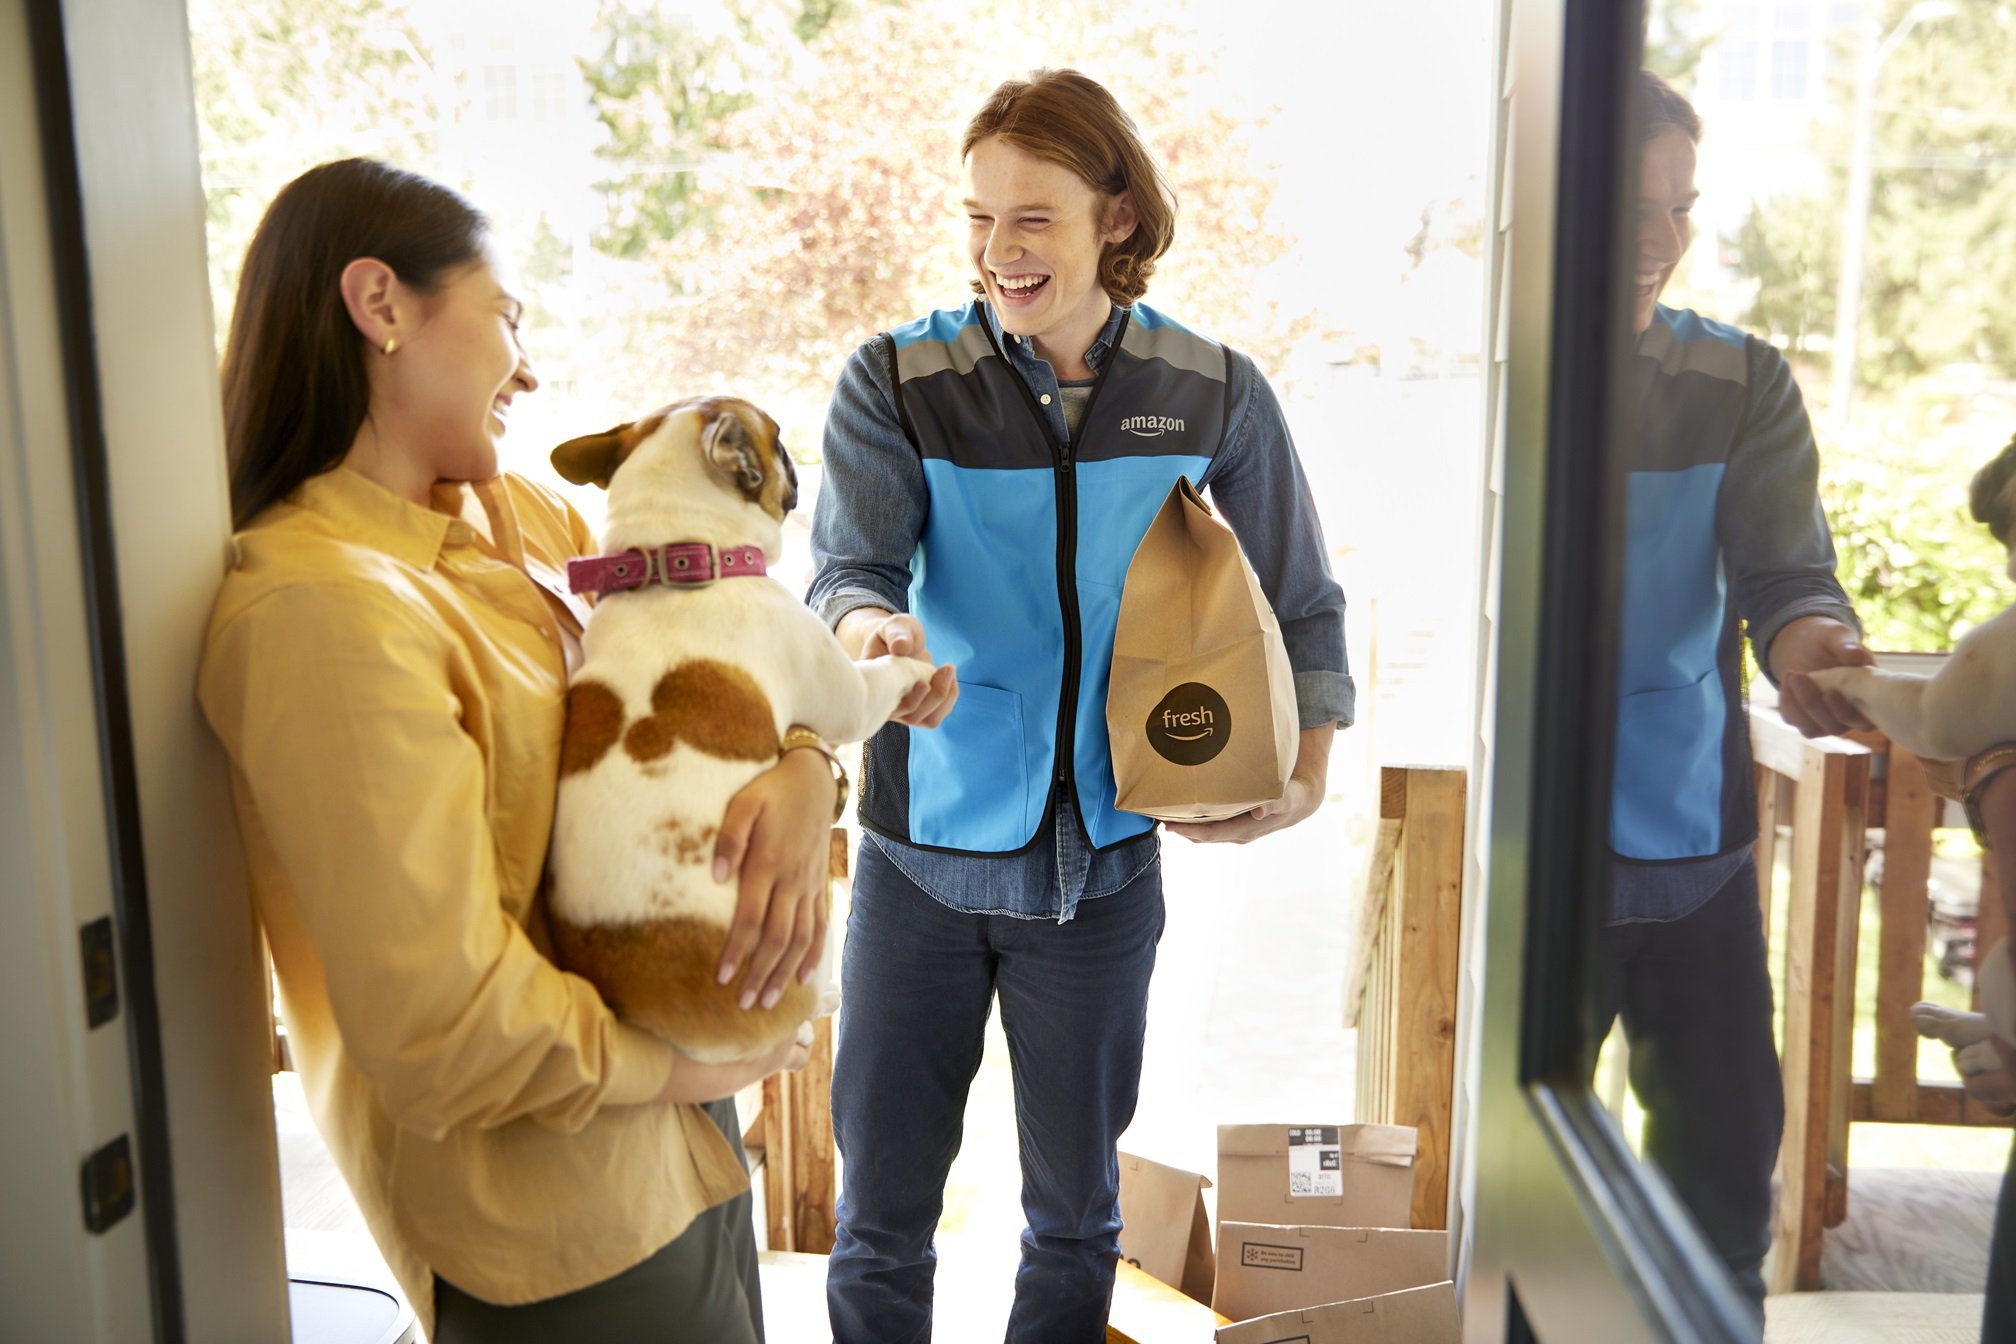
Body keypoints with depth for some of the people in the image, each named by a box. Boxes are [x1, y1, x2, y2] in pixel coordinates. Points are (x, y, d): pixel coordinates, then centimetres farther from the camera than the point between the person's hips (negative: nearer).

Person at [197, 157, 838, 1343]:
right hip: (554, 1221, -8)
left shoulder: (522, 517, 1)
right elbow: (440, 1028, -28)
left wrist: (802, 774, -14)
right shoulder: (321, 607, -25)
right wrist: (672, 1066, -13)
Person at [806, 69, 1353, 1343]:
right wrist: (874, 632, -41)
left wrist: (1304, 779, -4)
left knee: (1078, 1206, 17)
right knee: (881, 1216, 9)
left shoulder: (1215, 393, -2)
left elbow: (1300, 601, 7)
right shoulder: (895, 381, -6)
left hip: (1102, 858, 1)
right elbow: (852, 560, -18)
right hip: (925, 851, -1)